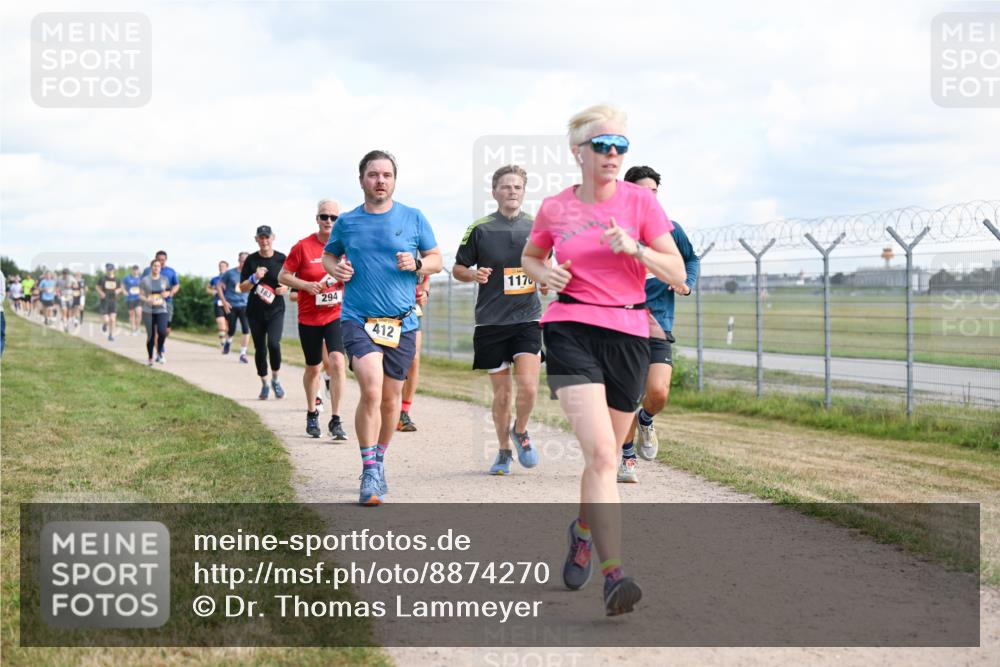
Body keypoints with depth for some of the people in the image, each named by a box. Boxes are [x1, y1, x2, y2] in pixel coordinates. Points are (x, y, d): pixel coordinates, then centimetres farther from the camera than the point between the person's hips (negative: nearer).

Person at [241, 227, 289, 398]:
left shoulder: (282, 259, 1)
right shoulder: (251, 260, 1)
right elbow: (242, 287, 1)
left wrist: (285, 288, -10)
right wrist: (254, 278, -17)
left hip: (276, 310, -2)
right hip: (255, 311, 2)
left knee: (273, 344, -19)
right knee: (260, 348, 5)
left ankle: (275, 380, 2)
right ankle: (264, 384, 21)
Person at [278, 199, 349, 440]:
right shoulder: (303, 246, -5)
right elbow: (283, 276, -2)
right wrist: (306, 285, -16)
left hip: (337, 314, 0)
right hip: (309, 317, 0)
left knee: (337, 361, -19)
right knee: (313, 367, 12)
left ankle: (335, 420, -13)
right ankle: (312, 415, 35)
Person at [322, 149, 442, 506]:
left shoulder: (413, 218, 4)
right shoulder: (347, 222, 6)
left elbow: (436, 260, 11)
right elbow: (328, 255, 21)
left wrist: (416, 265, -10)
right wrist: (335, 269, -1)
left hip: (401, 322, 2)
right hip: (358, 319, -1)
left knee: (390, 398, 8)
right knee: (371, 390, -20)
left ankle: (378, 462, 31)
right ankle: (369, 471, -11)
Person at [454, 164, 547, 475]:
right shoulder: (479, 229, -1)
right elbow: (458, 268, 6)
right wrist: (474, 274, -15)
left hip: (527, 319, 1)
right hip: (491, 322, -1)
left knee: (528, 387, -14)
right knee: (502, 394, 4)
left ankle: (520, 432, 16)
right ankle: (504, 451, 24)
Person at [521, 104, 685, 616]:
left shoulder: (640, 201, 1)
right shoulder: (554, 209, 4)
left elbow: (677, 273, -2)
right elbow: (529, 257, 23)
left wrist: (634, 248, -18)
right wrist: (544, 275, 1)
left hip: (628, 334, 2)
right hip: (571, 331, -2)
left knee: (606, 456, 14)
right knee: (600, 451, -20)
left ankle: (583, 531, 46)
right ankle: (614, 575, -25)